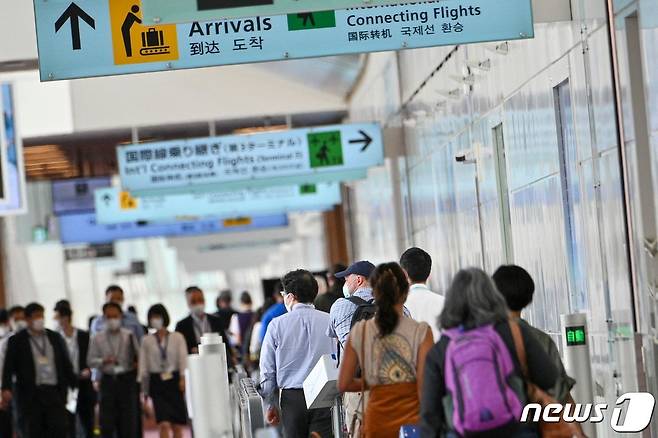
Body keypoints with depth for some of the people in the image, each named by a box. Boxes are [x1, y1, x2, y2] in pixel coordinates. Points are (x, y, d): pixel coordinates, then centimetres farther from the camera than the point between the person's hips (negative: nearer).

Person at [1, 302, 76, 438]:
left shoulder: (55, 338, 12)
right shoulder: (16, 340, 2)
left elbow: (66, 364, 14)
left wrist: (73, 385, 9)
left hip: (55, 392, 2)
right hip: (31, 395, -2)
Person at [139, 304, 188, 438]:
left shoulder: (177, 337, 6)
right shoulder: (147, 341, 8)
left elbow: (183, 358, -3)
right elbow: (143, 367, 8)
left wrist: (183, 378, -19)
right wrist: (144, 391, 6)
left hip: (174, 381, 0)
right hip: (157, 383, 0)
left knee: (177, 426, 3)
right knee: (164, 424, -14)